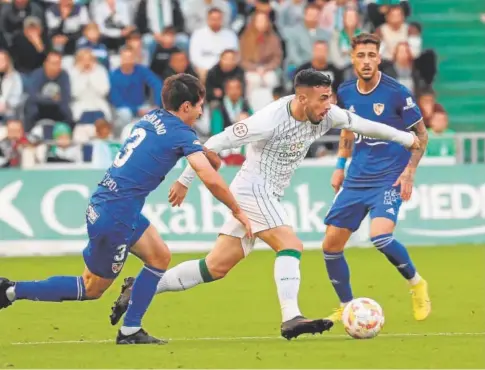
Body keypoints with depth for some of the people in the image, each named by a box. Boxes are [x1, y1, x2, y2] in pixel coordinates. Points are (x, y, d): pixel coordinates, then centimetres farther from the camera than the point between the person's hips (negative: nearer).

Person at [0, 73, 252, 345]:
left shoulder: (152, 118, 9)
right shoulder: (181, 134, -12)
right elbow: (211, 179, -17)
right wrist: (237, 211, -4)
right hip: (115, 215, -9)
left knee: (160, 257, 15)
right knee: (93, 288, 6)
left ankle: (130, 331, 15)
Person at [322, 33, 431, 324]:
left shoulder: (397, 93, -12)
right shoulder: (345, 93, 3)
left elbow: (421, 135, -3)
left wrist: (409, 171, -11)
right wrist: (340, 165, 16)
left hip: (389, 179, -6)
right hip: (356, 179, 6)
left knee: (380, 236, -27)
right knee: (331, 245, 1)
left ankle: (416, 284, 0)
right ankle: (346, 308, 21)